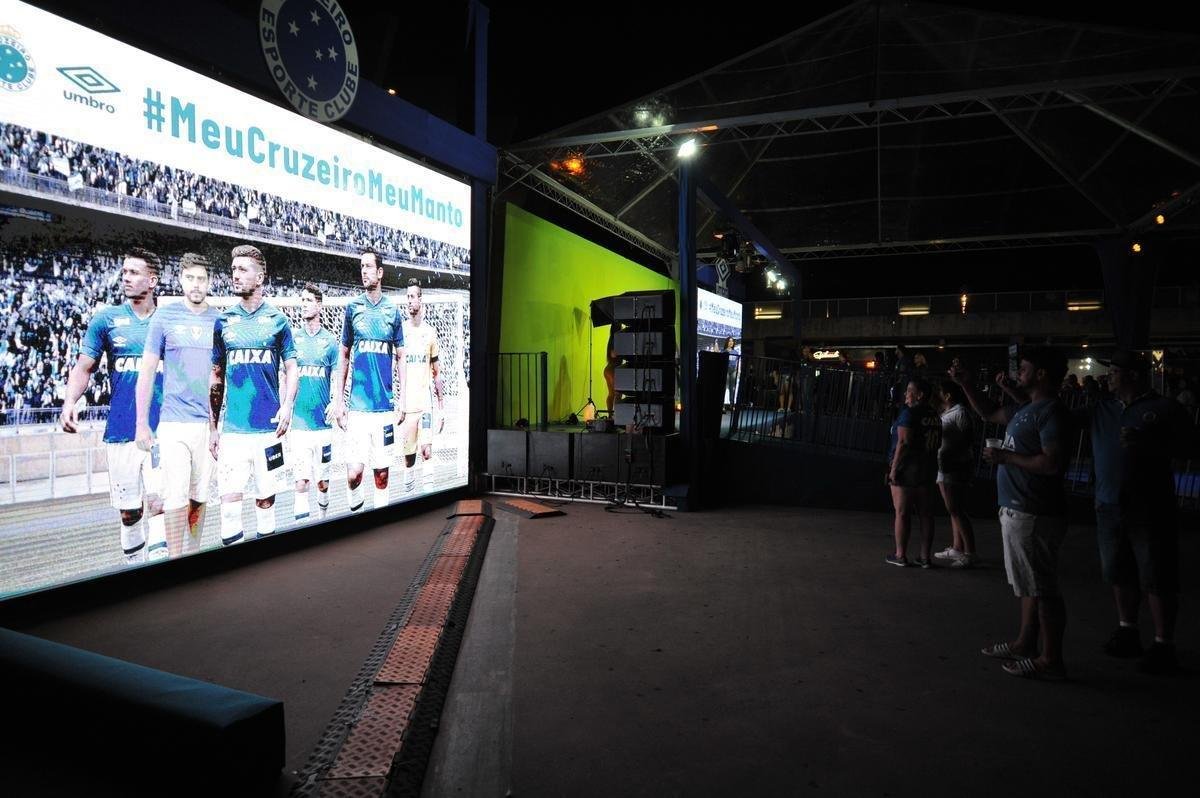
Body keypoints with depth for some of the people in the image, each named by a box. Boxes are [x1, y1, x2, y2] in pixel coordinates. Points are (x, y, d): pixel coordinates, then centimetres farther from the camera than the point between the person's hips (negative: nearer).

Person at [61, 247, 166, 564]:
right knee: (129, 511, 8)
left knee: (157, 501, -13)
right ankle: (134, 567, 25)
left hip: (162, 429, -1)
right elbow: (84, 367, 5)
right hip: (121, 430, 1)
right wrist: (70, 401, -13)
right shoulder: (106, 319, 6)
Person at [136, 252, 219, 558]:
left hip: (210, 423, 2)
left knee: (200, 496, 9)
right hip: (173, 422, -2)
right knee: (176, 496, -7)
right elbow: (147, 371, 4)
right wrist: (142, 424, 0)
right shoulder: (164, 317, 2)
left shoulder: (219, 320, 7)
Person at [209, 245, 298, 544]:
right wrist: (212, 427, 10)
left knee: (266, 494, 7)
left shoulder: (277, 319, 4)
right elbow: (216, 378, 12)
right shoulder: (224, 321, 8)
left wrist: (287, 406, -11)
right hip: (232, 427, 1)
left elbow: (291, 368, 6)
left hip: (268, 425, -1)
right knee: (229, 494, -6)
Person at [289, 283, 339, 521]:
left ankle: (323, 519, 30)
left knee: (322, 481, 10)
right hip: (298, 422, -1)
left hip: (322, 422, 1)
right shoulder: (292, 338, 4)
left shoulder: (329, 340, 5)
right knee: (301, 481, -6)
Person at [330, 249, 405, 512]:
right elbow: (343, 356, 10)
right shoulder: (353, 307, 5)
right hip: (357, 405, -1)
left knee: (382, 470, 5)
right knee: (353, 472, -7)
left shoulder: (393, 310, 6)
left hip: (385, 405, 1)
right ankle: (354, 505, 19)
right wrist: (338, 401, 5)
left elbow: (400, 358, 10)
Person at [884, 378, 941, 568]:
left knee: (902, 512, 0)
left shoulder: (909, 413, -12)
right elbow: (938, 444, 14)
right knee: (926, 513, 9)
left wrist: (894, 468, -16)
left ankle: (900, 555, 5)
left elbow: (904, 443, -18)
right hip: (928, 469, 7)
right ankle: (925, 557, 14)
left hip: (907, 467, -7)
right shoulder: (935, 417, 11)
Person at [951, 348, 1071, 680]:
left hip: (1033, 516, -10)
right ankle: (1025, 643, 30)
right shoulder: (1027, 410, 14)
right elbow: (990, 413, 30)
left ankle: (1051, 660, 6)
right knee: (1030, 585, 18)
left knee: (1042, 588, -3)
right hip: (1018, 511, 10)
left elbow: (1053, 463, -26)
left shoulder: (1051, 412, -16)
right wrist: (965, 384, 22)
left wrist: (1006, 457, -17)